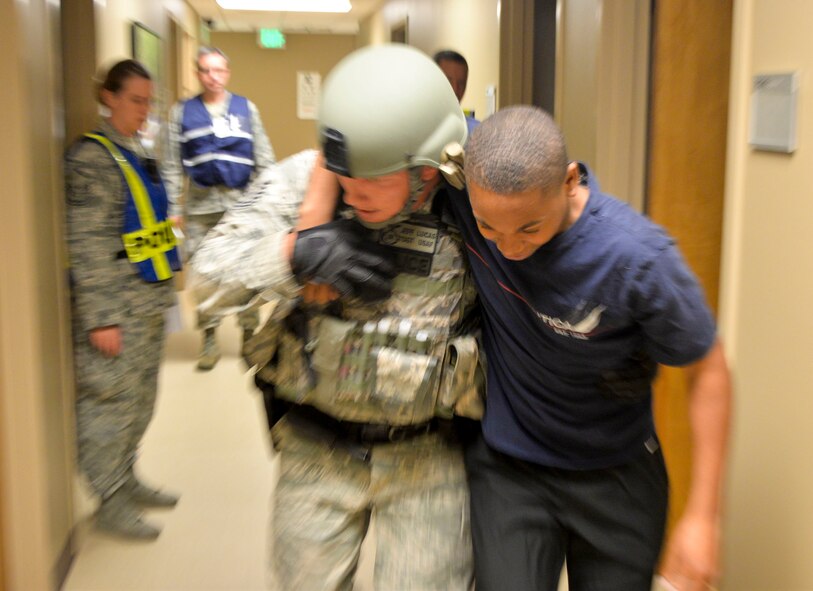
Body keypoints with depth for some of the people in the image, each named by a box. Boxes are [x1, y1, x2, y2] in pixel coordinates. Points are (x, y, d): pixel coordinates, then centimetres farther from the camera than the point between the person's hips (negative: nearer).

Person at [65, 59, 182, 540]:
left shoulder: (139, 152, 14)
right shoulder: (93, 157, -13)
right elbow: (87, 247, -17)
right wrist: (100, 317, -19)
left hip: (150, 303, 9)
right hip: (117, 309, -9)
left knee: (141, 400, 17)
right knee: (111, 402, 2)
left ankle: (126, 478, 33)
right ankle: (111, 502, 15)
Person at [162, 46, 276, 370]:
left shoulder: (246, 108, 7)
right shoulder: (181, 112, 7)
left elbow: (264, 158, 6)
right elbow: (172, 166, 6)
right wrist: (173, 208, 0)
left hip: (242, 201, 0)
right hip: (201, 204, 1)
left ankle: (250, 331, 15)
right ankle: (209, 337, 15)